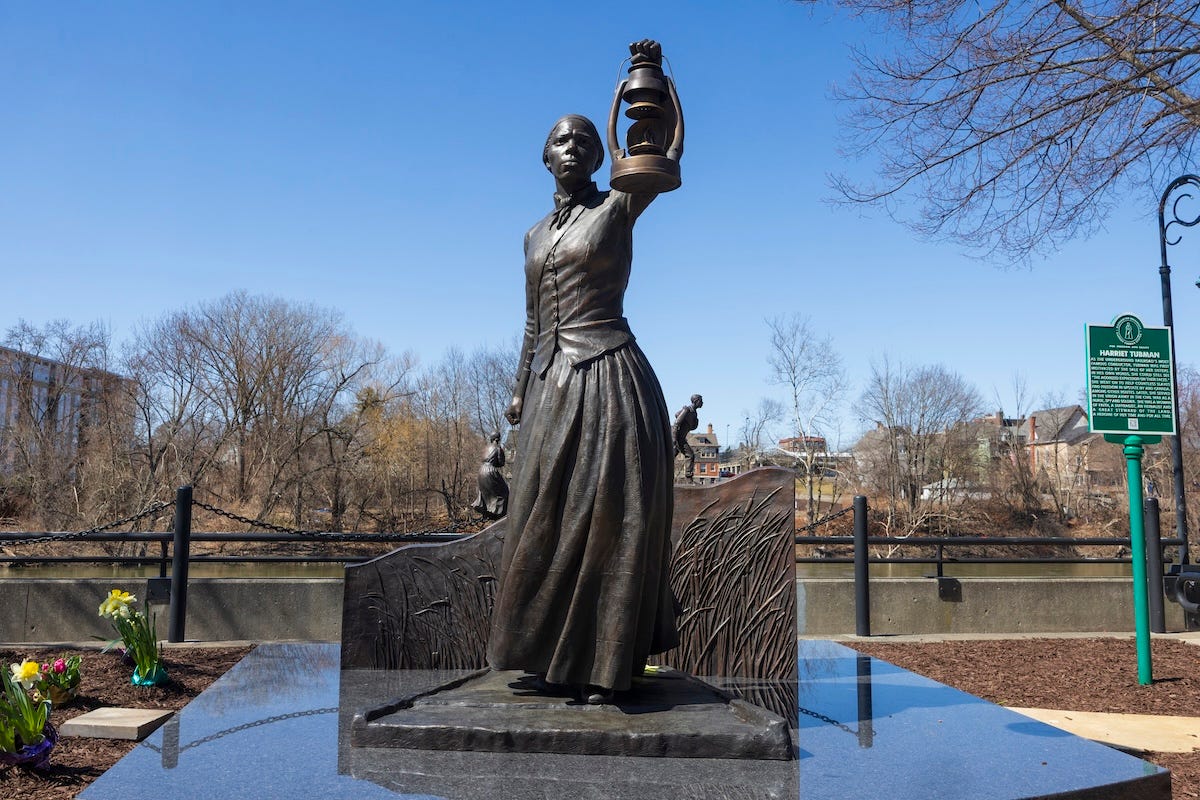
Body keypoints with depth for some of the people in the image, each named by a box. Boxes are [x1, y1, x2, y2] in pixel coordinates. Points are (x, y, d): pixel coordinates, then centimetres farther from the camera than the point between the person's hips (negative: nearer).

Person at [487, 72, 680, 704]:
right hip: (551, 385, 6)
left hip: (607, 376, -6)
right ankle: (555, 654, 23)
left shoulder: (617, 210, 3)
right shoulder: (535, 236, 18)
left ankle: (604, 663, 6)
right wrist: (521, 391, 17)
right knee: (547, 520, 9)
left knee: (608, 519, -3)